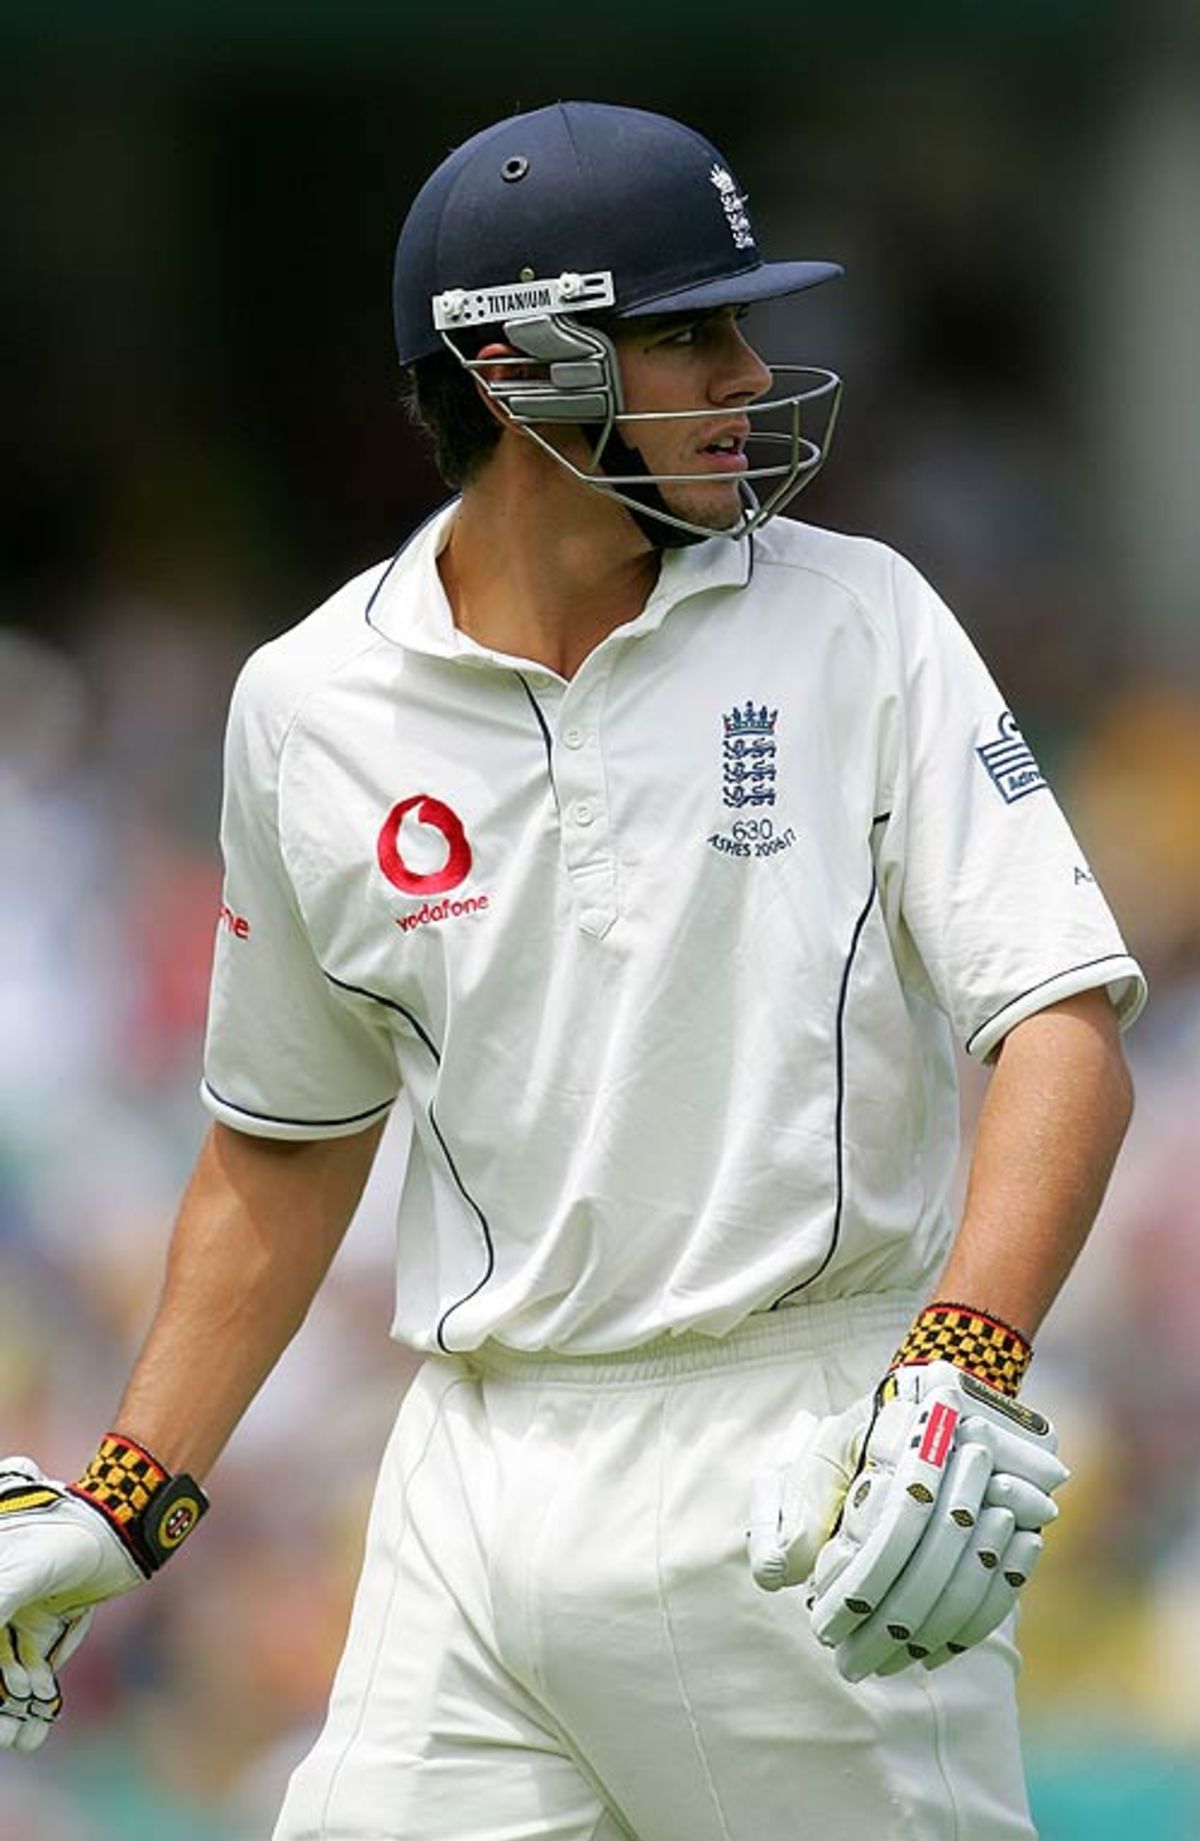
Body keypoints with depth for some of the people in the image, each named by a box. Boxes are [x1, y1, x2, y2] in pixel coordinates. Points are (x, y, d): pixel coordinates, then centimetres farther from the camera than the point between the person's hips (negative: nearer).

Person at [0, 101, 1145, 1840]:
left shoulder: (856, 621, 0)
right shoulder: (309, 706, 7)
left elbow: (1067, 1024, -9)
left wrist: (966, 1368, -25)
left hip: (809, 1483, -2)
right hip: (479, 1484, 2)